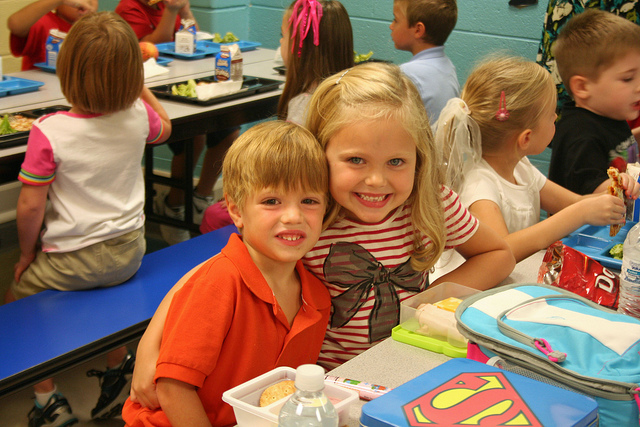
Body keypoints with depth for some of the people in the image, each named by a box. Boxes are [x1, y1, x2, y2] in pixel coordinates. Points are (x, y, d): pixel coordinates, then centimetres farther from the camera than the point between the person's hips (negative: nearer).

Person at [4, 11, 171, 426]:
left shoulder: (49, 132, -23)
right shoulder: (138, 113, -11)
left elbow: (30, 206, -18)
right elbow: (164, 129, 16)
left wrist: (27, 254, -1)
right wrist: (138, 85, 18)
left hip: (74, 260, -5)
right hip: (129, 251, 5)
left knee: (16, 304, 18)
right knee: (104, 283, 37)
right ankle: (119, 365, 36)